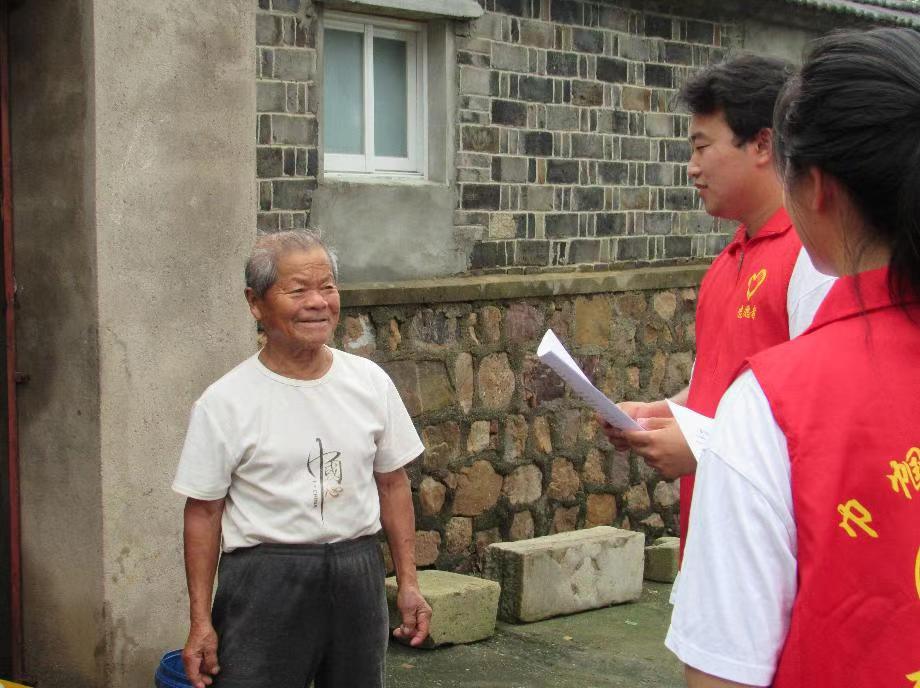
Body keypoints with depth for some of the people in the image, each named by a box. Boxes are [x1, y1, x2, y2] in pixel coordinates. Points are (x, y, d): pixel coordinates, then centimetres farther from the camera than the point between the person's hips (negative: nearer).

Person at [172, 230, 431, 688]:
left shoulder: (369, 381, 3)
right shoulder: (224, 403, -7)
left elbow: (391, 484, 10)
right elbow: (204, 512, -4)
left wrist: (408, 583, 8)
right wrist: (201, 621, -6)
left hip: (357, 574, 4)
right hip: (265, 579, -3)